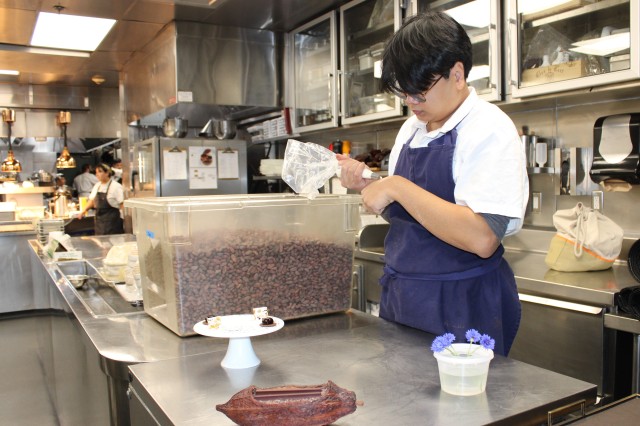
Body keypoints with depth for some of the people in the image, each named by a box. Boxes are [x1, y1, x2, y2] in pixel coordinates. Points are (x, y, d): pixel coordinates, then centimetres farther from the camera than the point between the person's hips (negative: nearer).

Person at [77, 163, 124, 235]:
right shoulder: (97, 186, 11)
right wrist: (84, 210, 11)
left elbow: (122, 204, -13)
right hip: (100, 219, 7)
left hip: (112, 220, -7)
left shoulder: (116, 186, -10)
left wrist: (123, 218, -18)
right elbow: (92, 200, 22)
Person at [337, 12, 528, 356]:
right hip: (402, 298, 7)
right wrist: (366, 184, -1)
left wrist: (398, 188, -25)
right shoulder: (412, 128, 8)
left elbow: (482, 239, -27)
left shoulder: (489, 129, -15)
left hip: (460, 308, -7)